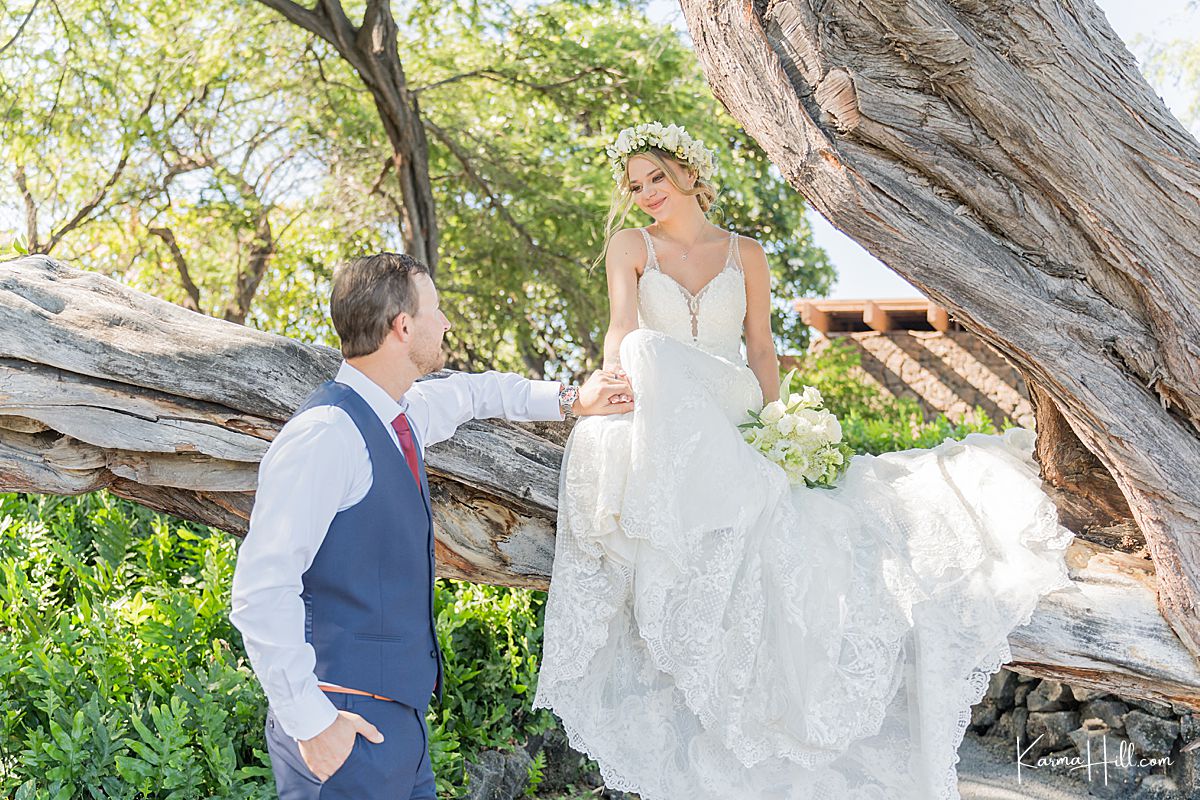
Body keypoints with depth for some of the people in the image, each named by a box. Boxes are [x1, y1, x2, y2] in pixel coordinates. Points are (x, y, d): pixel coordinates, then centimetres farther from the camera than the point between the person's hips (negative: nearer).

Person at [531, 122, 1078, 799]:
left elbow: (761, 351, 11)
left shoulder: (746, 254, 12)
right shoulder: (631, 245, 6)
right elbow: (622, 330, -9)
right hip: (657, 428, -3)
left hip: (730, 427, 3)